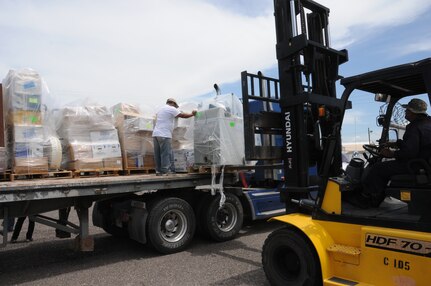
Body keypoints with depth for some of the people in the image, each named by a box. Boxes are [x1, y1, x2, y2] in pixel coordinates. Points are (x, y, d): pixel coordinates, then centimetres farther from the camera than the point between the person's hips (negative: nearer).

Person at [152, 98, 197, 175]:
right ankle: (166, 171, -5)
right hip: (164, 135, -8)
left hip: (155, 134, 8)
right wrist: (192, 114, 10)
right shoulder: (171, 109, -2)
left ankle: (158, 171, 11)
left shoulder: (160, 109, 24)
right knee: (166, 154, -5)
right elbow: (183, 115, -3)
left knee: (158, 154, 9)